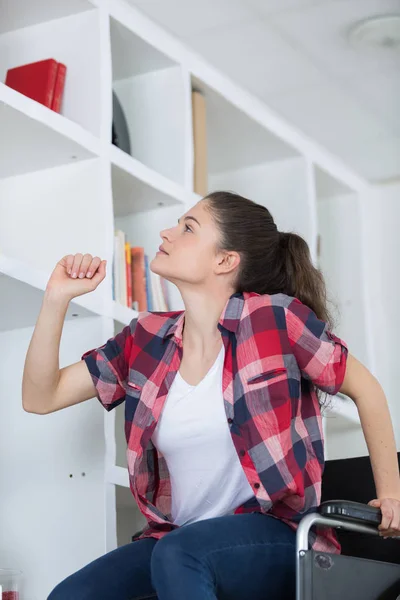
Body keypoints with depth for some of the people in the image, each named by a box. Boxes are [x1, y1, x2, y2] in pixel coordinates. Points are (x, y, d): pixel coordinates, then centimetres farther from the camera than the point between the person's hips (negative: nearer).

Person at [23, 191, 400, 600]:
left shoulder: (275, 318, -8)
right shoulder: (147, 337, 6)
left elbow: (365, 389, 3)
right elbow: (40, 397, 8)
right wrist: (57, 298, -2)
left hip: (273, 537, -4)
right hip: (175, 541, 5)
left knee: (178, 553, -36)